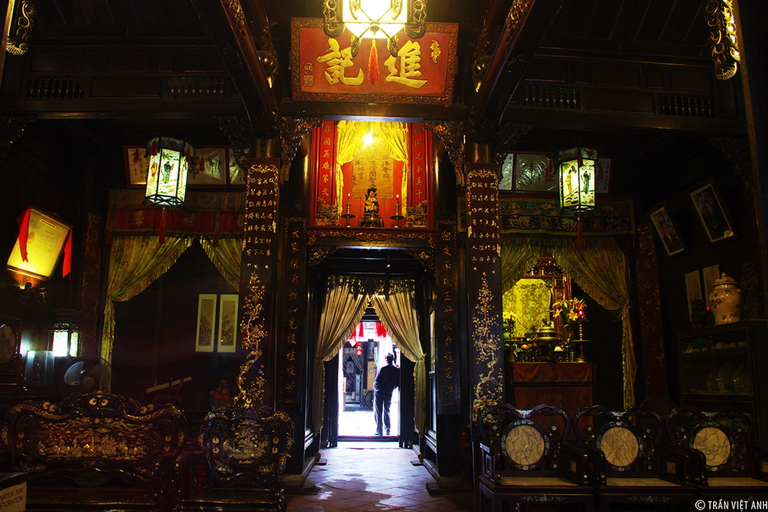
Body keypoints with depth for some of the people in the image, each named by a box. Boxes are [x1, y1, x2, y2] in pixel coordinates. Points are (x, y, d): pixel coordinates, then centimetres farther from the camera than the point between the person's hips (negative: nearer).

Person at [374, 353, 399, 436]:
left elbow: (376, 381, -10)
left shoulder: (383, 369, -11)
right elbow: (398, 384, 4)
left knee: (378, 412, 2)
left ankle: (379, 430, 0)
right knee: (386, 412, 19)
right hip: (388, 394, 4)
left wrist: (375, 387, 10)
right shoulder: (397, 370, -1)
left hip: (379, 393, -4)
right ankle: (387, 430, 22)